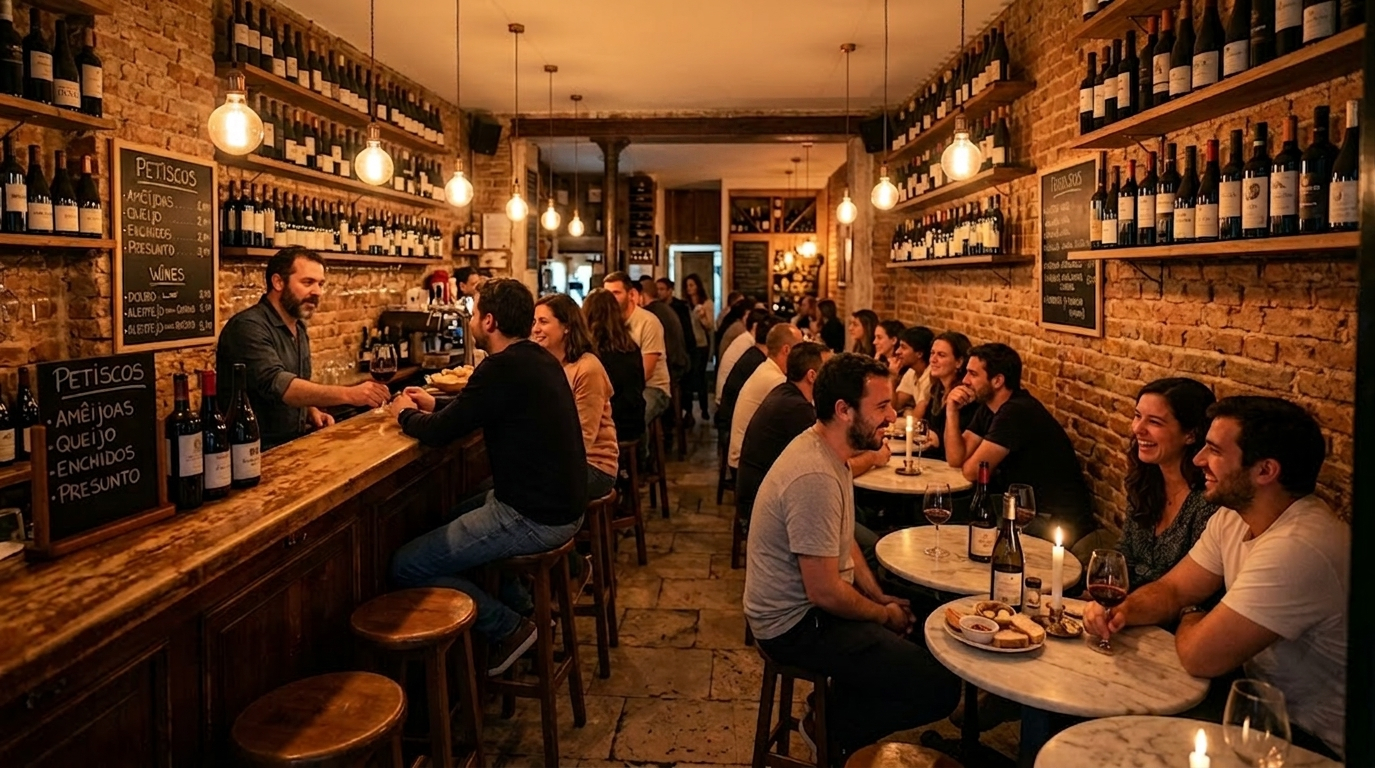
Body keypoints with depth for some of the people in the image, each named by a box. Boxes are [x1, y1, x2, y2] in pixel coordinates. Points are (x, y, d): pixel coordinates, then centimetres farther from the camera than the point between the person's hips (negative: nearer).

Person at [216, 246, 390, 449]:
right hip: (259, 452, -8)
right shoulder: (248, 327, -15)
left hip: (292, 445, 9)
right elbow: (276, 384, -30)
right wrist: (348, 394, -39)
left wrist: (311, 411, 2)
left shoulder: (299, 329, 12)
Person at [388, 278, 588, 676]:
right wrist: (436, 405, 22)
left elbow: (439, 432, -14)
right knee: (452, 517, 31)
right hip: (561, 505, 10)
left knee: (406, 566, -4)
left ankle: (509, 628, 4)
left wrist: (405, 414, 5)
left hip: (533, 519, -10)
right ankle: (522, 604, 27)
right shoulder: (538, 359, 8)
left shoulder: (504, 368, -21)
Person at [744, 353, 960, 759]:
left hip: (808, 604, 10)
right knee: (940, 686, -13)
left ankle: (835, 711, 21)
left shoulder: (822, 449, 4)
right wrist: (884, 614, -8)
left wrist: (882, 598, 6)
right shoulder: (815, 477, -29)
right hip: (796, 624, -10)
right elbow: (824, 592, -26)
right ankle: (834, 727, 9)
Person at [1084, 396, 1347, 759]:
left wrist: (1189, 619, -5)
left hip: (1312, 738, -7)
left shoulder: (1298, 549, -33)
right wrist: (1122, 612, -15)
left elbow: (1199, 656, -29)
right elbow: (1172, 589, 6)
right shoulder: (1233, 517, -2)